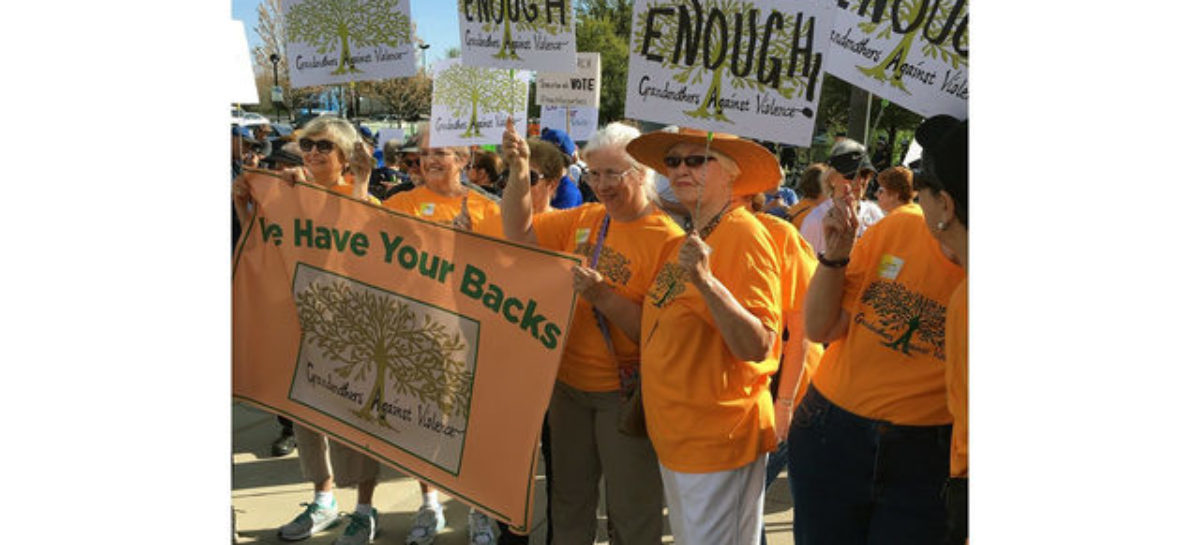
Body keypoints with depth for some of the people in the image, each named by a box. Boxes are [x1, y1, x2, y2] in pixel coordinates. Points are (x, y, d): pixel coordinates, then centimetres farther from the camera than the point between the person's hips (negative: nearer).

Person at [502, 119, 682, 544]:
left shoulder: (668, 241, -15)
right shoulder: (584, 219, 4)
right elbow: (519, 233, 7)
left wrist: (601, 295, -30)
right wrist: (518, 171, -5)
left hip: (624, 393, -6)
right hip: (569, 384, 6)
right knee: (569, 502, 21)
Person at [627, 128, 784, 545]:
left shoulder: (744, 234, -17)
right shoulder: (685, 240, 7)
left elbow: (757, 348, -25)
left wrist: (706, 281, -34)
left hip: (718, 440, -8)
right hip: (674, 433, 9)